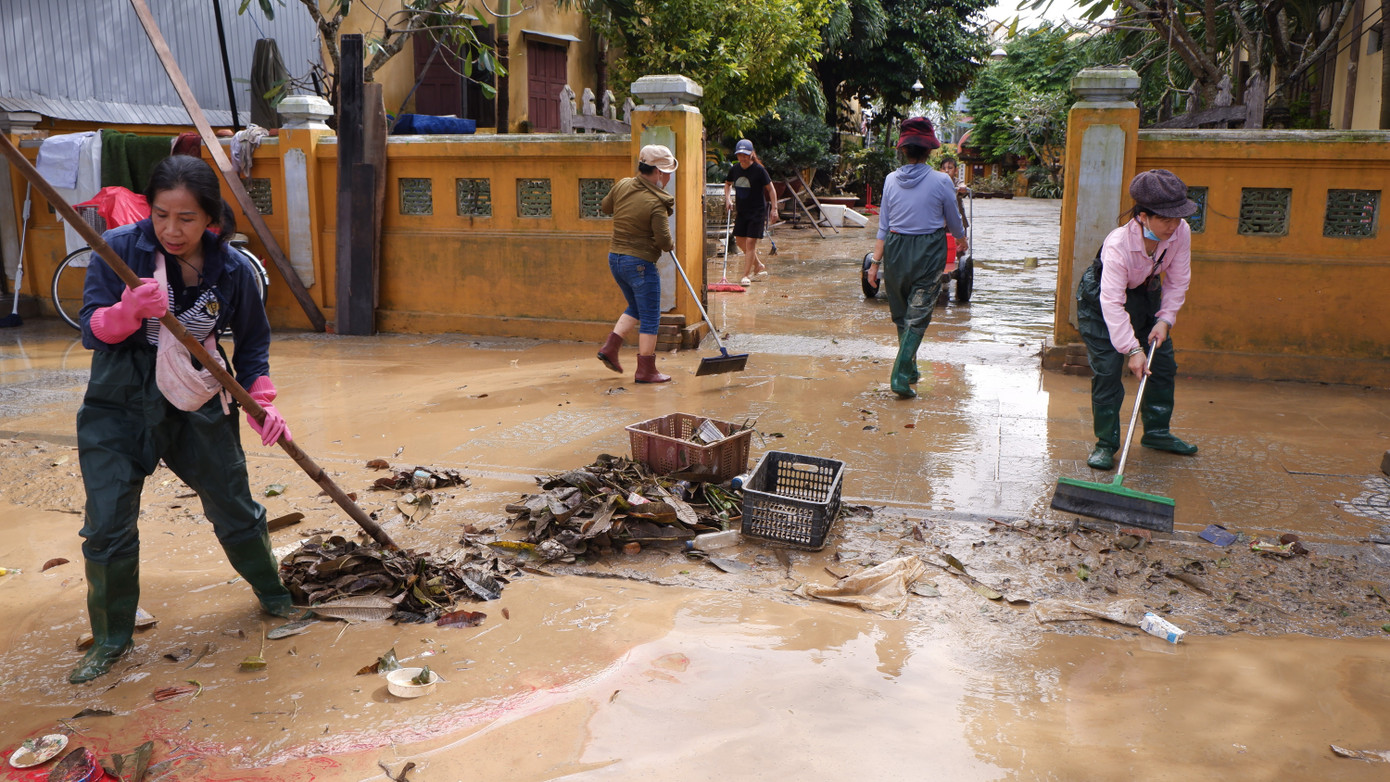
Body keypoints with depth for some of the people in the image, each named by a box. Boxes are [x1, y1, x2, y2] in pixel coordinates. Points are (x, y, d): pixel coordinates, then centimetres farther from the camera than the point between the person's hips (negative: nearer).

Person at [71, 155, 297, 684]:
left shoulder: (233, 270, -11)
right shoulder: (119, 249, -14)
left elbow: (252, 342, 3)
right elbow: (92, 331, -14)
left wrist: (262, 400, -10)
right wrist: (130, 311, -35)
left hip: (198, 408, 1)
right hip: (118, 408, -1)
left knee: (235, 511, 12)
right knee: (107, 529, 0)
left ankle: (271, 593, 38)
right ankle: (111, 638, 21)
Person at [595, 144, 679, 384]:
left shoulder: (622, 186, 1)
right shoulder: (656, 204, -19)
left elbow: (605, 207, 18)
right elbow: (664, 240, -19)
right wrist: (671, 245, 3)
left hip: (615, 258, 8)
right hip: (640, 263, -8)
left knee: (636, 308, 25)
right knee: (650, 318, 4)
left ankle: (609, 347, 15)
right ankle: (645, 371, 8)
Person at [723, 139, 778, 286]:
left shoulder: (759, 170, -13)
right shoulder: (734, 169, 2)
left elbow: (771, 189, -8)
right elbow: (727, 184, 20)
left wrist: (774, 208, -13)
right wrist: (728, 198, 3)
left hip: (757, 211, -6)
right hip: (741, 211, 6)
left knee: (750, 242, -10)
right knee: (740, 241, 11)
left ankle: (746, 275, -5)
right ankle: (759, 267, 29)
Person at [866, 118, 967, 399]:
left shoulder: (891, 180, -1)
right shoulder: (941, 181, -8)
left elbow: (883, 226, 1)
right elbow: (954, 221, 4)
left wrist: (876, 262, 5)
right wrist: (962, 240, 25)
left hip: (896, 249, 3)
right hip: (929, 251, -3)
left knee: (901, 315, 17)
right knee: (918, 317, -1)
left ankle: (910, 369, 29)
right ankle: (901, 375, -12)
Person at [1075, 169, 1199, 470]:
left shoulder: (1181, 232, -23)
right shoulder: (1118, 244, -38)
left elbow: (1177, 281, -8)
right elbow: (1112, 302, -38)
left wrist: (1165, 319, -16)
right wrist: (1132, 348, -40)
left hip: (1146, 295, 6)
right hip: (1100, 300, -6)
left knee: (1163, 363, 7)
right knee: (1107, 370, -12)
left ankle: (1156, 432, 24)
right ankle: (1105, 442, -1)